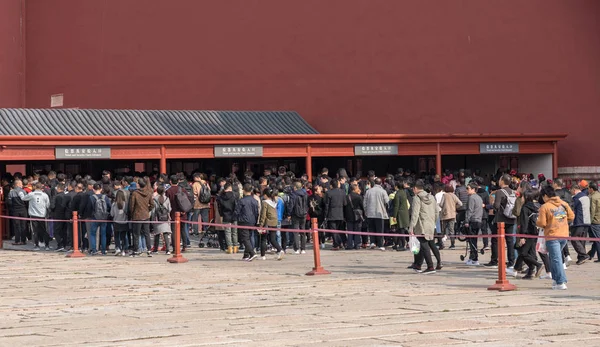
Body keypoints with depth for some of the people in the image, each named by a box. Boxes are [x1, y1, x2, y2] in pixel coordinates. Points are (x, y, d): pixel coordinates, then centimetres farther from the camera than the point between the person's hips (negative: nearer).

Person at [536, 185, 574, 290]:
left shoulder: (544, 207, -11)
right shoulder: (564, 204, 6)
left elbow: (542, 223, -13)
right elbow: (571, 217, 10)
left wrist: (537, 222, 8)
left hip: (552, 236, -6)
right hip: (564, 235, 6)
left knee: (556, 259, -4)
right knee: (554, 258, 19)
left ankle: (561, 282, -9)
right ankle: (557, 279, 18)